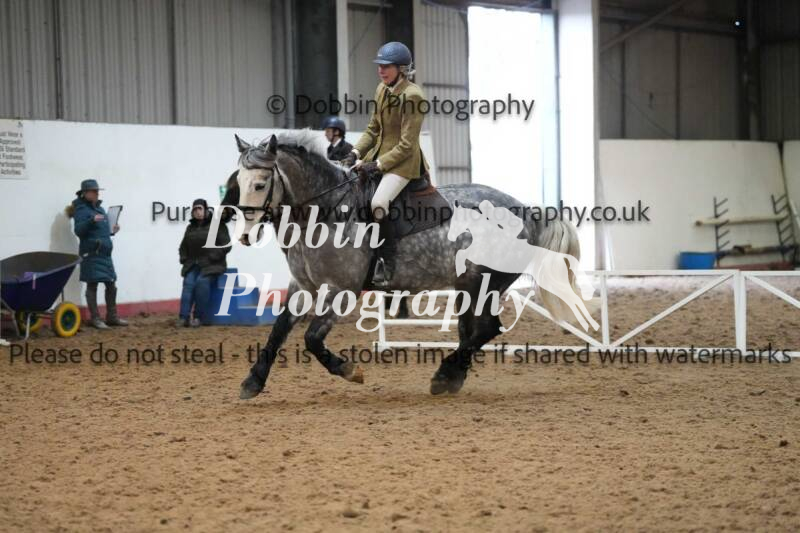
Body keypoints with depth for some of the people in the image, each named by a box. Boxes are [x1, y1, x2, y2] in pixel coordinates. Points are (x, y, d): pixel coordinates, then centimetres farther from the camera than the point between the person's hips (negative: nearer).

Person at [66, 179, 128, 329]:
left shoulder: (99, 208, 16)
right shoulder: (81, 209, -8)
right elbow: (78, 230, -18)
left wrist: (111, 231, 8)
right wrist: (92, 220, -31)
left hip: (105, 253, 8)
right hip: (91, 254, -8)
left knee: (111, 285, 10)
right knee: (92, 285, -3)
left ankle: (112, 316, 19)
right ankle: (95, 318, 2)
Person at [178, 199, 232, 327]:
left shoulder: (217, 225, 0)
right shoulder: (190, 228, 18)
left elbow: (226, 245, -6)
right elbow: (183, 247, 27)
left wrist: (211, 258, -13)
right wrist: (185, 260, 8)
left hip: (212, 265, -5)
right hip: (193, 265, 5)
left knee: (202, 282, -31)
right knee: (188, 282, -23)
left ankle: (200, 317, -26)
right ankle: (184, 317, -33)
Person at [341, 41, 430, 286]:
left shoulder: (412, 95, -18)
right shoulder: (382, 90, 8)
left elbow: (407, 145, -19)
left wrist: (378, 164, -22)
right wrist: (356, 152, -2)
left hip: (404, 161, -9)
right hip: (379, 154, 9)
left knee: (378, 203, -29)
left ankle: (388, 261, -13)